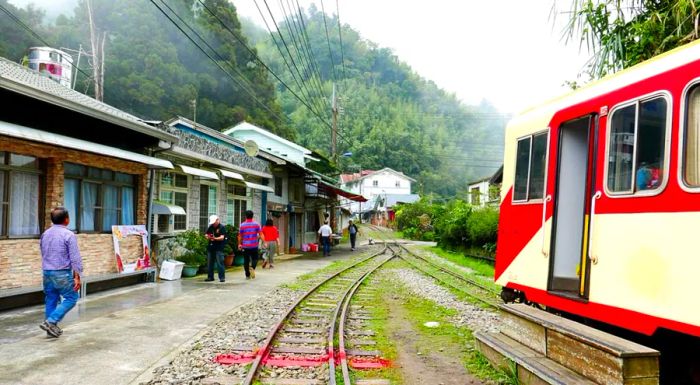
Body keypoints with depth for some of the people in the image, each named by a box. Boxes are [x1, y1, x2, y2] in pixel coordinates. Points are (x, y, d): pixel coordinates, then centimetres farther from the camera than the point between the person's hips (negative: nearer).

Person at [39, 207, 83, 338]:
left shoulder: (45, 234, 9)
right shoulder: (68, 235, -12)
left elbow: (43, 254, 17)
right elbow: (75, 258, -14)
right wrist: (77, 277, -11)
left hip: (47, 273, 7)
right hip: (62, 273, -7)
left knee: (51, 300, 14)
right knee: (71, 298, 4)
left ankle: (52, 328, 17)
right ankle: (51, 322, -7)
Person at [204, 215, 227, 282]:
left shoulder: (222, 227, -6)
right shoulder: (210, 227, 14)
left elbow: (222, 237, -15)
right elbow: (206, 234, 16)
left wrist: (215, 238, -32)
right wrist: (207, 236, -9)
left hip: (219, 248, -7)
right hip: (210, 247, 7)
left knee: (220, 263, -8)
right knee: (209, 263, 11)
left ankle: (222, 277, -2)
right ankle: (210, 277, 20)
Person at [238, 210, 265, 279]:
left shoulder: (242, 225, -2)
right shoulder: (256, 224, -3)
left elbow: (240, 236, 4)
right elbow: (261, 234, -6)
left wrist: (239, 244, 16)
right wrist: (264, 242, -2)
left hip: (245, 246, 0)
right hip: (254, 246, 0)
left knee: (246, 260, 9)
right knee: (255, 258, 13)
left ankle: (247, 275, 11)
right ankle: (252, 268, -15)